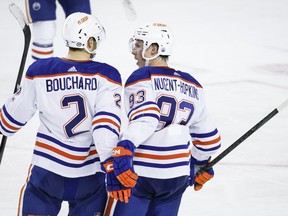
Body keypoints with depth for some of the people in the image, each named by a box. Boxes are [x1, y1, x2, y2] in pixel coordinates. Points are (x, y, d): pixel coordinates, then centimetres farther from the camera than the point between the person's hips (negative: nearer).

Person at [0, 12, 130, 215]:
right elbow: (107, 123, -18)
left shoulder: (40, 71, -3)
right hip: (89, 176, 0)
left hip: (48, 169, 0)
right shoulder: (106, 76, -7)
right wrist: (112, 168, -22)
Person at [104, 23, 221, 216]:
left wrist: (124, 149, -33)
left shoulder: (142, 78, -5)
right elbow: (207, 136, 19)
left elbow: (145, 118, -23)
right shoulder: (192, 86, 13)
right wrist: (200, 164, 35)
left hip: (138, 172, -6)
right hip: (177, 175, 6)